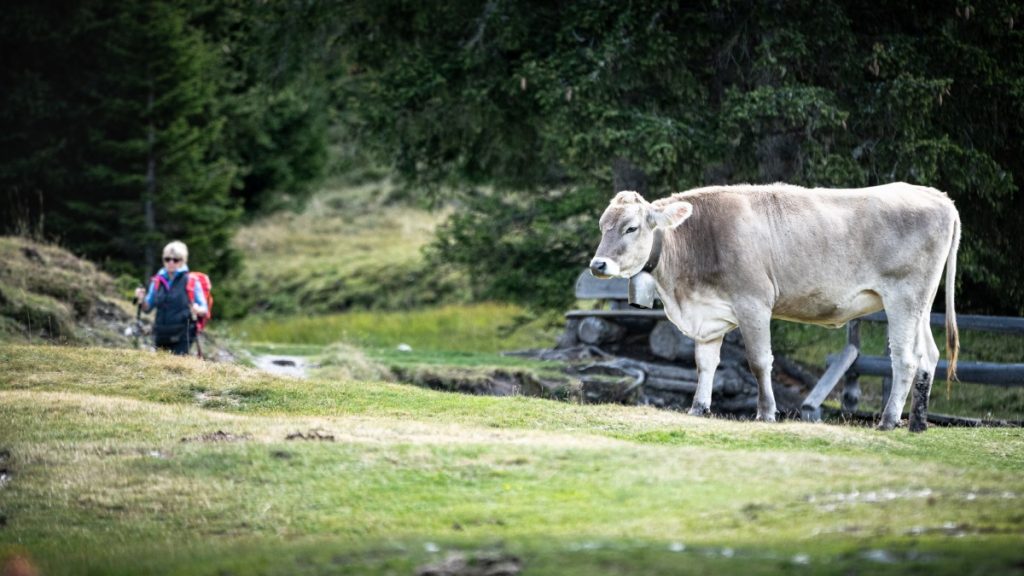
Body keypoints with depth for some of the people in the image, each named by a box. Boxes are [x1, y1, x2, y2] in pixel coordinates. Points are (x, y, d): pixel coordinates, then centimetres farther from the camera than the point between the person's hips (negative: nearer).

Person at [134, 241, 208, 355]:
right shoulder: (157, 281, 10)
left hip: (182, 338, -4)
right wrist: (141, 300, -5)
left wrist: (197, 310, -23)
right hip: (161, 336, 4)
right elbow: (147, 308, 16)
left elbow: (204, 309, 0)